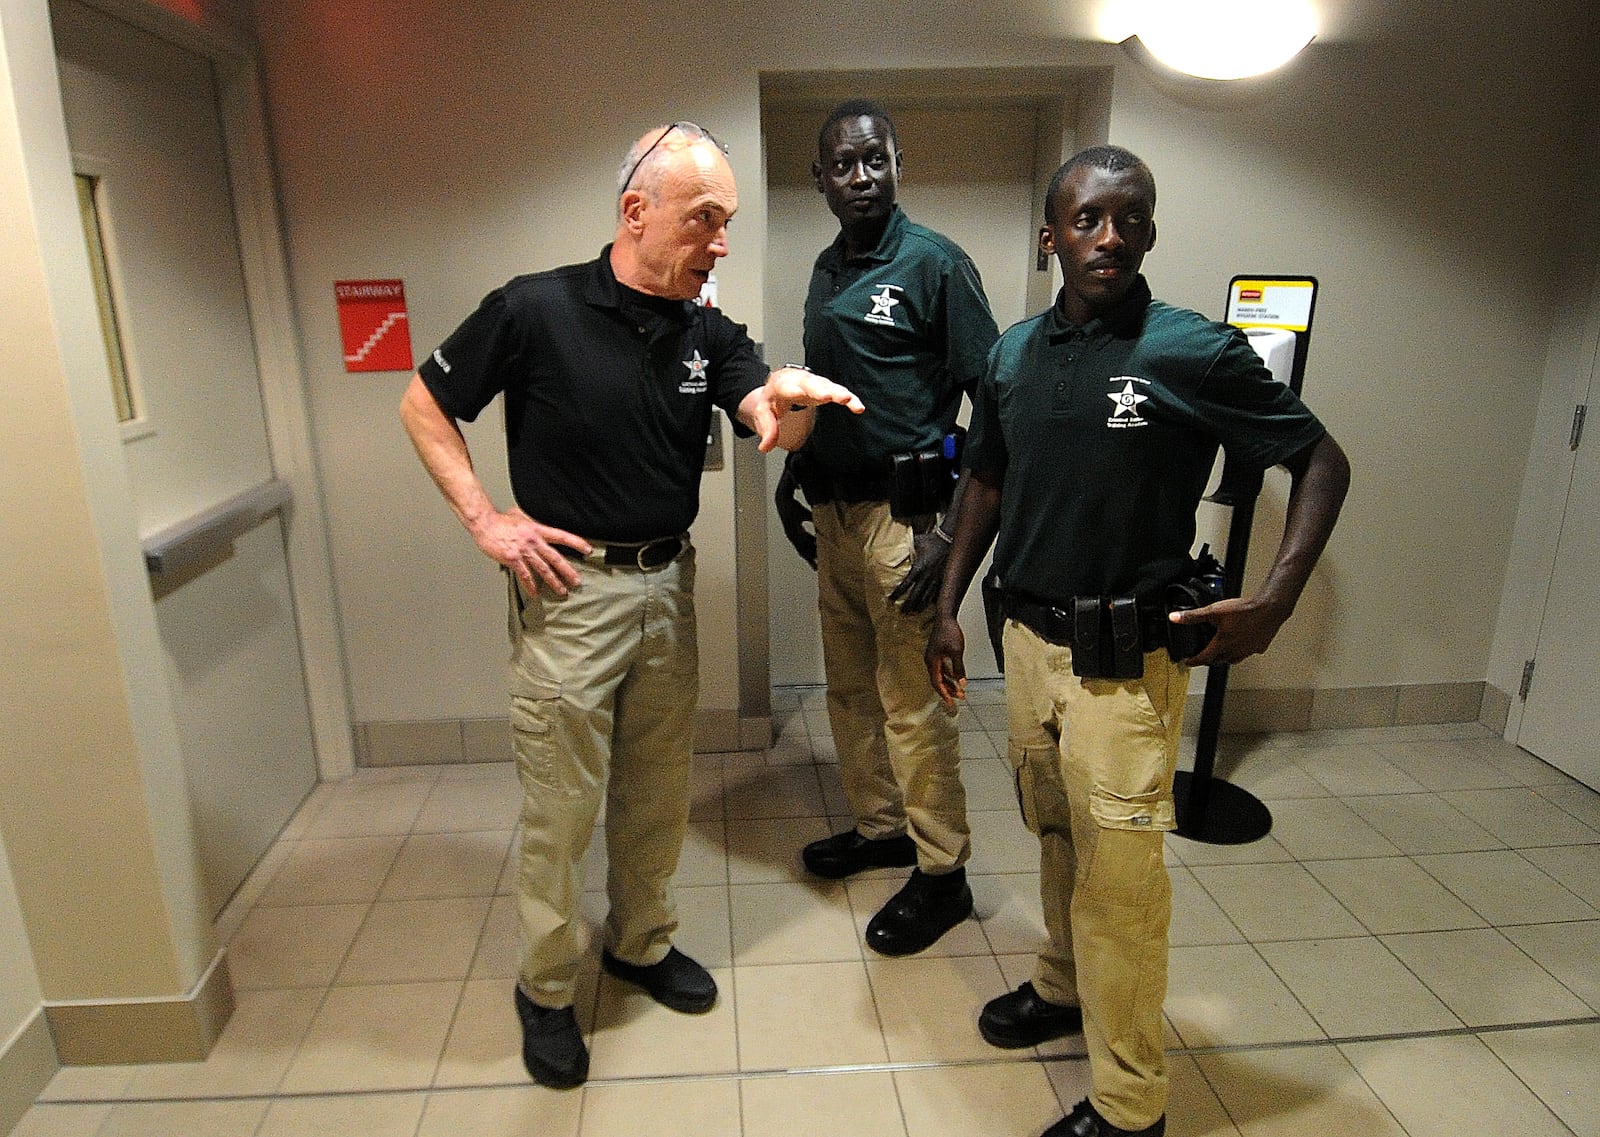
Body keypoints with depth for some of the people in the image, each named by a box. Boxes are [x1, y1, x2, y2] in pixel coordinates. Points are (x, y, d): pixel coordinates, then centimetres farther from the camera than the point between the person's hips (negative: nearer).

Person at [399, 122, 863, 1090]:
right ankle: (546, 990, 29)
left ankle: (642, 942, 41)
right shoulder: (534, 310, -11)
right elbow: (423, 405, -2)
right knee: (561, 809, 6)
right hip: (570, 590, -4)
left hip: (669, 585, 5)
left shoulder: (708, 333, 2)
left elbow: (778, 430, -14)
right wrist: (485, 519, -9)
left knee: (658, 794, 18)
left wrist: (789, 395, -37)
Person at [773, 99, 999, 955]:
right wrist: (791, 480, 18)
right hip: (833, 509, 8)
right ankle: (877, 826, 35)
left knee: (911, 700, -1)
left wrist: (953, 531, -19)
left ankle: (942, 874, 15)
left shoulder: (935, 264, -9)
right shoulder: (826, 269, 13)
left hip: (901, 514, -7)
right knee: (849, 686, 17)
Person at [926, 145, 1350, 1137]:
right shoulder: (1015, 352, 3)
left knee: (1118, 871, 2)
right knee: (1055, 835, 22)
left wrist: (1276, 603, -14)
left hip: (1127, 658, -5)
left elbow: (1322, 461, -4)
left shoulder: (1197, 352, -12)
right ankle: (1063, 988, 46)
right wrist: (949, 605, 12)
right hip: (1029, 637, 5)